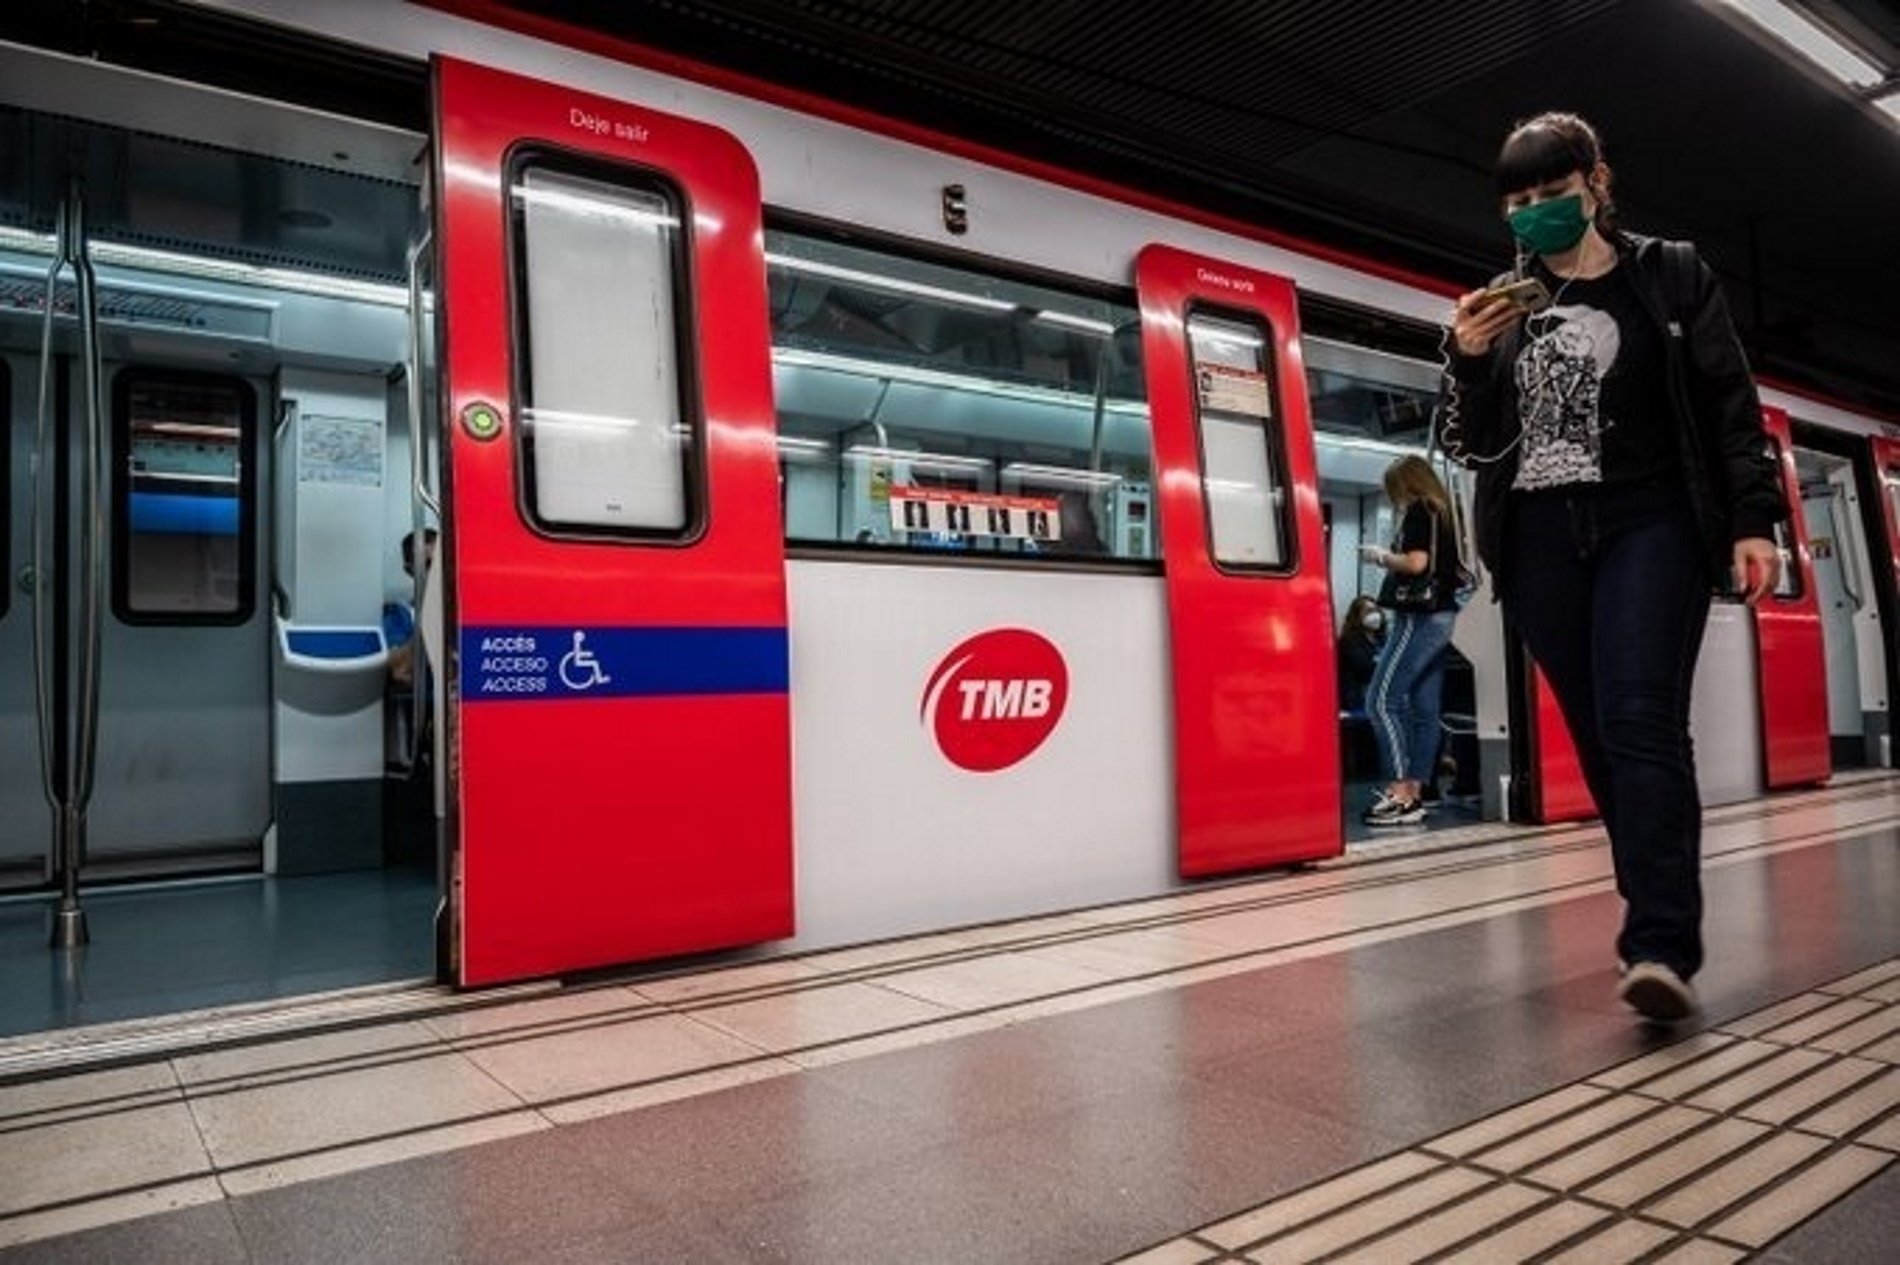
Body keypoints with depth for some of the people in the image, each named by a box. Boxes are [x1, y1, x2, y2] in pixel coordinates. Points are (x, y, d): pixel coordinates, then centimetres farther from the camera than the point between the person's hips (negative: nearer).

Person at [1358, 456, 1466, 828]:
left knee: (1381, 699, -12)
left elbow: (1416, 563, -17)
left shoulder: (1417, 511, -5)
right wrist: (1389, 560, 18)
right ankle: (1412, 792, 4)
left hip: (1419, 617, -9)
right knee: (1424, 708, 5)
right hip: (1441, 616, 9)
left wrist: (1381, 556, -1)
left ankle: (1401, 793, -18)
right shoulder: (1442, 512, 19)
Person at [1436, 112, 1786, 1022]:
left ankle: (1661, 946, -18)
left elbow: (1732, 406, 5)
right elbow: (1471, 445, 10)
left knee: (1641, 724, -17)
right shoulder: (1501, 306, 13)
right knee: (1598, 738, 4)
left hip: (1650, 526, -3)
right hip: (1539, 542, 3)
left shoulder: (1670, 277, 9)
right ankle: (1664, 923, 16)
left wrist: (1753, 517, -5)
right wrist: (1466, 361, -8)